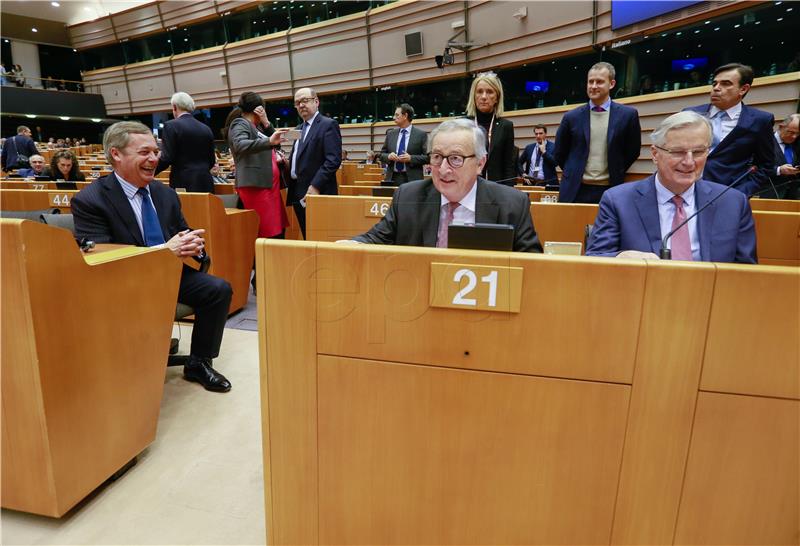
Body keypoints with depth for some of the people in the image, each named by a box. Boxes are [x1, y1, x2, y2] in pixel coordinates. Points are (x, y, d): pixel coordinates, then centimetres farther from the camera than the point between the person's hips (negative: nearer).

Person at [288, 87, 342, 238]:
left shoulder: (328, 125, -5)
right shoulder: (299, 128, 20)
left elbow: (333, 160, -15)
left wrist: (315, 186, -20)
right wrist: (286, 161, 3)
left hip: (317, 193, -8)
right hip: (298, 193, 8)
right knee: (307, 238, 11)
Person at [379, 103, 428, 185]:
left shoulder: (421, 134, 1)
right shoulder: (390, 134, 14)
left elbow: (427, 157, -2)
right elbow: (381, 154, 16)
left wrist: (411, 158, -15)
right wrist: (388, 156, -5)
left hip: (412, 179, -3)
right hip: (392, 178, 4)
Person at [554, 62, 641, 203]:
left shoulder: (627, 114, 1)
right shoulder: (571, 117, 3)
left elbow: (632, 151, 10)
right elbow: (559, 153, 11)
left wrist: (615, 174, 11)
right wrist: (574, 174, 12)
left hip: (610, 191, 0)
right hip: (575, 190, 1)